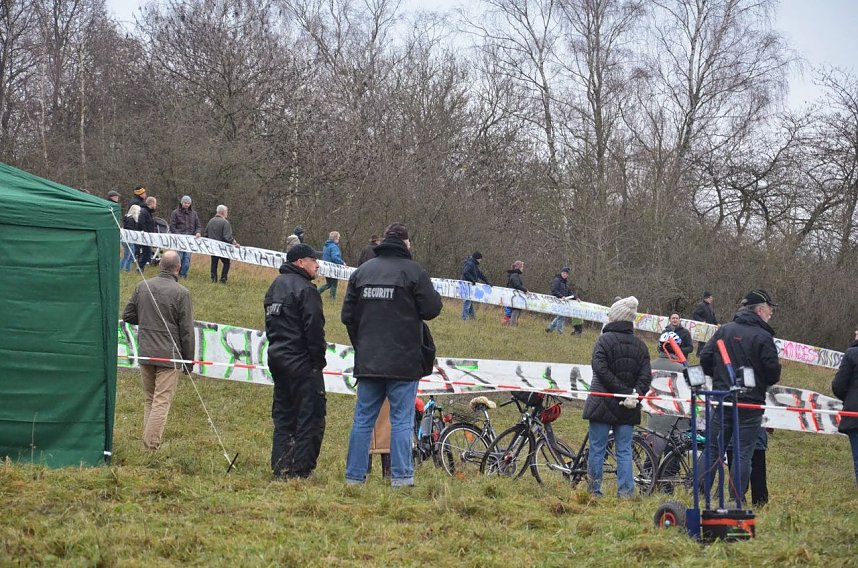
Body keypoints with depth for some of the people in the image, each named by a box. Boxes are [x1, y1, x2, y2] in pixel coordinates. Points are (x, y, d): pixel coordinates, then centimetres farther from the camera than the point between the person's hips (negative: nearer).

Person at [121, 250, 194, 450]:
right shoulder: (181, 293, -11)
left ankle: (148, 440, 18)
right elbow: (187, 330, -8)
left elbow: (127, 316, 12)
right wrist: (189, 361, 0)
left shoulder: (142, 287, 3)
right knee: (162, 401, -2)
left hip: (145, 352, 5)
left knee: (148, 399, 16)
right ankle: (152, 445, -6)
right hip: (169, 355, -5)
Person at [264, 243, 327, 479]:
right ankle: (299, 469, -7)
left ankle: (279, 467, 13)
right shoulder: (305, 289, -13)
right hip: (300, 361, -9)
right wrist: (319, 360, -9)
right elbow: (314, 329, -17)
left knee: (283, 415, 14)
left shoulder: (276, 286, 17)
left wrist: (277, 345, 19)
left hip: (276, 356, 9)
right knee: (311, 416, -5)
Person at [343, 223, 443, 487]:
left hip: (367, 360, 4)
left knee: (363, 419, 9)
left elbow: (347, 316, 9)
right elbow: (432, 309, -10)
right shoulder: (413, 271, -8)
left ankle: (354, 476, 9)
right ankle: (401, 477, -3)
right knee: (402, 420, 0)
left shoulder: (361, 271, 7)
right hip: (403, 361, -4)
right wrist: (433, 294, 12)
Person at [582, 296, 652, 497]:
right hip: (628, 410, 4)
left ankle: (594, 491, 6)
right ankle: (626, 493, 3)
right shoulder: (640, 345, 8)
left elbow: (601, 370, -17)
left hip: (603, 404, -4)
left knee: (597, 449, 3)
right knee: (624, 451, 8)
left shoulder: (604, 340, -7)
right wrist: (634, 395, -10)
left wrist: (625, 392, -16)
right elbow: (646, 376, 0)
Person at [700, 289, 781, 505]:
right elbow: (773, 373, -12)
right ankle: (736, 502, -1)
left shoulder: (724, 330, 4)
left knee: (713, 449, 12)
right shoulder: (763, 337, -10)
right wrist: (762, 381, 11)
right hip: (750, 404, -4)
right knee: (743, 453, 1)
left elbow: (705, 358, 2)